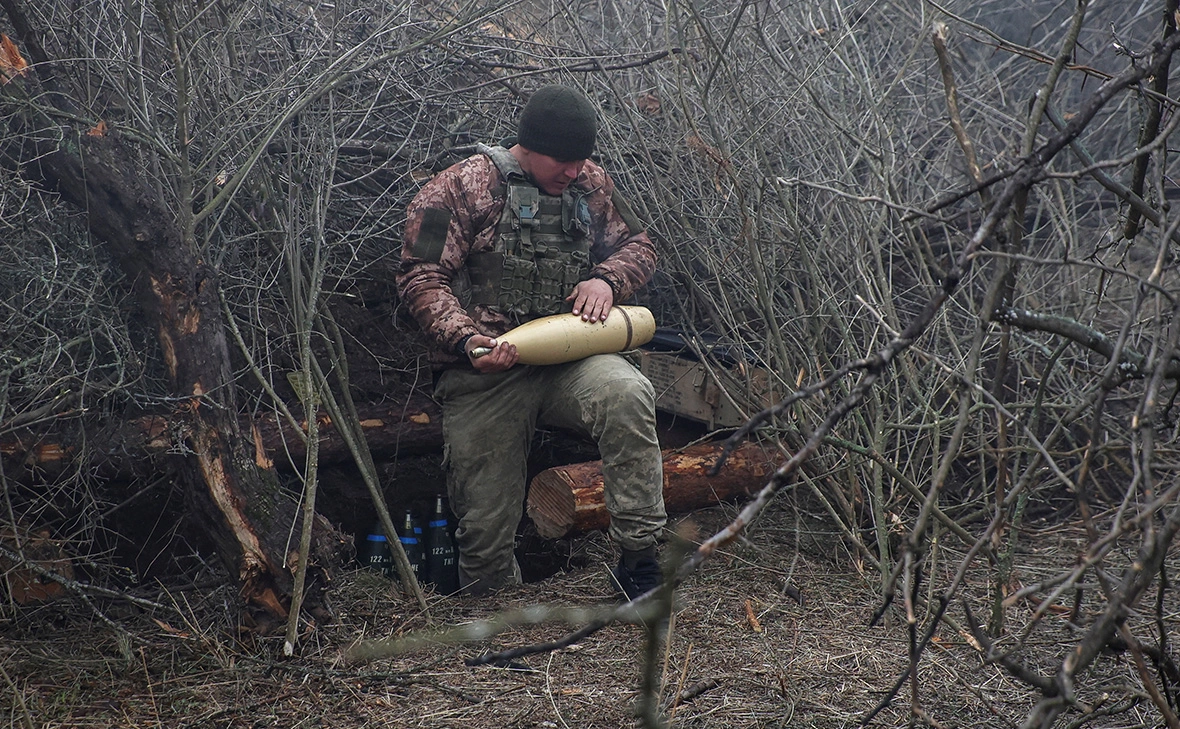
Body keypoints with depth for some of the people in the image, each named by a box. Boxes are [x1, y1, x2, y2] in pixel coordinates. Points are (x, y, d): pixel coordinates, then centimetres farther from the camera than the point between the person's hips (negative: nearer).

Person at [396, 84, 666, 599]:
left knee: (626, 394, -33)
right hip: (484, 375, -2)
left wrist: (607, 279, -3)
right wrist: (468, 340, -25)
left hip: (569, 361, 2)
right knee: (485, 529, -2)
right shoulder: (463, 186, -3)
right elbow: (420, 277, -7)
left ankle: (639, 558, -25)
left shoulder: (590, 183, 11)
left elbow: (637, 245, 21)